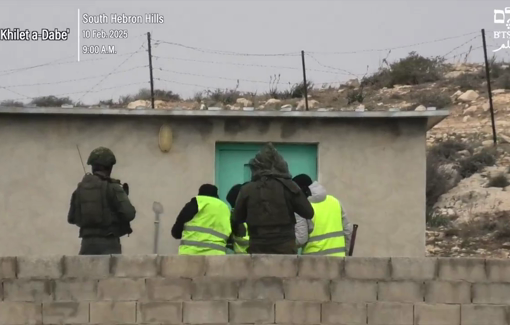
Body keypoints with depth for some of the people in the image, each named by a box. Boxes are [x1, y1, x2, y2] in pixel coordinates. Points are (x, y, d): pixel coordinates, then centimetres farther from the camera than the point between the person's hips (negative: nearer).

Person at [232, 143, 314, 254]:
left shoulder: (247, 190, 1)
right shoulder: (287, 186, -3)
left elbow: (237, 219, 13)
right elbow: (308, 213, 3)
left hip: (258, 249, 1)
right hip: (285, 247, -1)